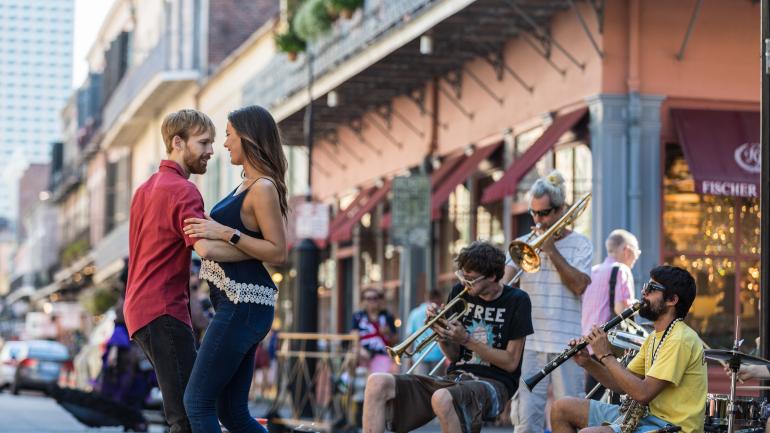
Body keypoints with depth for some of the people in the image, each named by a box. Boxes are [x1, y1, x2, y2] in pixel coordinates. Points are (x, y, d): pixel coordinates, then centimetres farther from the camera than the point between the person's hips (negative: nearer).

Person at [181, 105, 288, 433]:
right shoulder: (248, 185, 17)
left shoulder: (263, 189, -12)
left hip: (244, 306, -10)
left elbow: (278, 252, -17)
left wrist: (226, 233, -22)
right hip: (237, 305, 10)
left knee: (197, 402, -8)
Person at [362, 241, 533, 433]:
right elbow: (453, 355, 13)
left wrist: (466, 340, -12)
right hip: (455, 377, 6)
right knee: (378, 383, -17)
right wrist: (441, 336, -9)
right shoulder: (460, 293, 9)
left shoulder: (517, 301, -3)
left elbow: (511, 363, -5)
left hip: (493, 383, -5)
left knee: (442, 398, -42)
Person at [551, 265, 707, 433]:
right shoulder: (655, 337, 15)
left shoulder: (680, 340, -18)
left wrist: (606, 356, -16)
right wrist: (587, 363, -1)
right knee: (562, 408, 9)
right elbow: (622, 384, 14)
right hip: (649, 415, 10)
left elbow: (642, 393, -25)